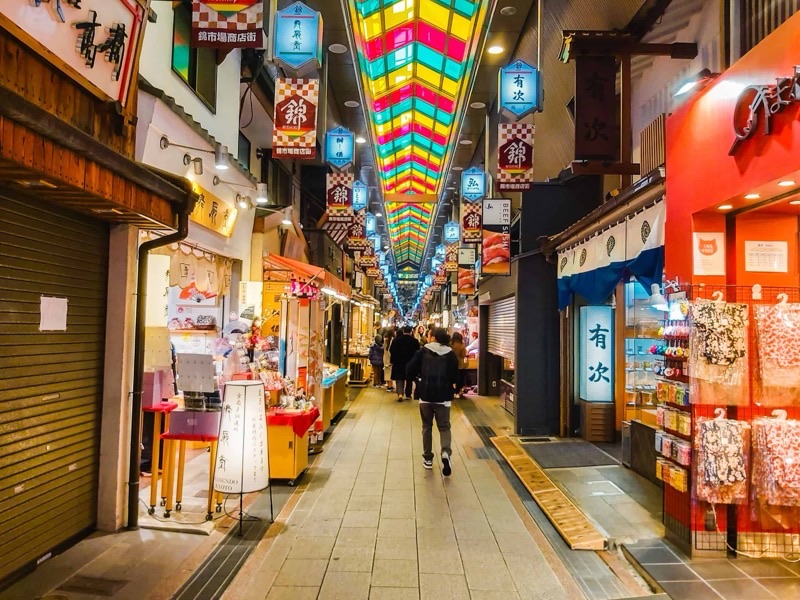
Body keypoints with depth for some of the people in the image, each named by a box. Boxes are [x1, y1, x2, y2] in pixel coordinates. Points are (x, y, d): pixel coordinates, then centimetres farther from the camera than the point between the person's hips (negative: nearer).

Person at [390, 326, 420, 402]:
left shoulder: (396, 340, -6)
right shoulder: (415, 341, -9)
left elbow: (391, 351, -3)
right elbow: (417, 352, -4)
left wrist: (393, 361, 9)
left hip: (398, 362, 0)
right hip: (411, 363, 0)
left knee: (399, 378, 6)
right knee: (409, 379, 15)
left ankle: (400, 393, -13)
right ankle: (408, 395, 21)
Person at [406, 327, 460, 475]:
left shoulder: (422, 351, -4)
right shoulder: (450, 354, -2)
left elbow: (410, 371, -4)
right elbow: (455, 376, -2)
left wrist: (418, 379, 14)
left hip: (425, 394, 0)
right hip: (443, 395, 0)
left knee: (427, 426, 14)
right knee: (444, 426, 7)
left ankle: (427, 458, 18)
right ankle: (446, 453, -17)